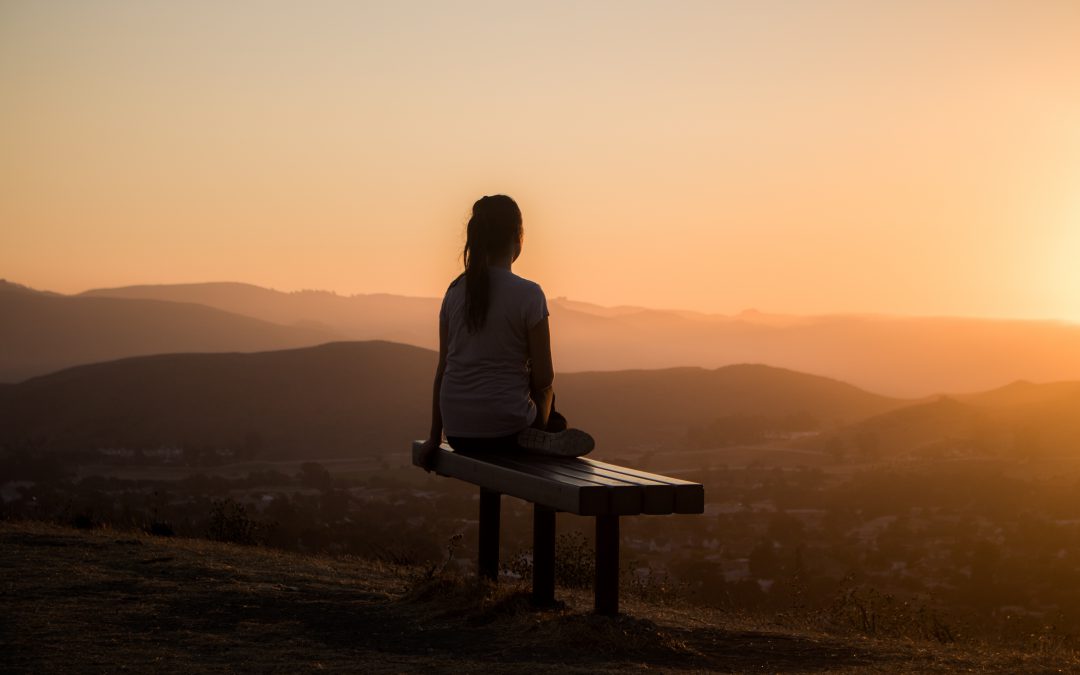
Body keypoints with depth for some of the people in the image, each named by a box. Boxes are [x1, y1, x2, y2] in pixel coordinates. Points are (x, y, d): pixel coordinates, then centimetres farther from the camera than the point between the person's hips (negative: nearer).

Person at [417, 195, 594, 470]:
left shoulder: (455, 291, 3)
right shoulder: (528, 294, -11)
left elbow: (443, 368, 8)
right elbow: (543, 379, -9)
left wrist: (435, 437, 15)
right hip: (505, 431, -5)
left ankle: (538, 439, 10)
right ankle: (541, 439, 6)